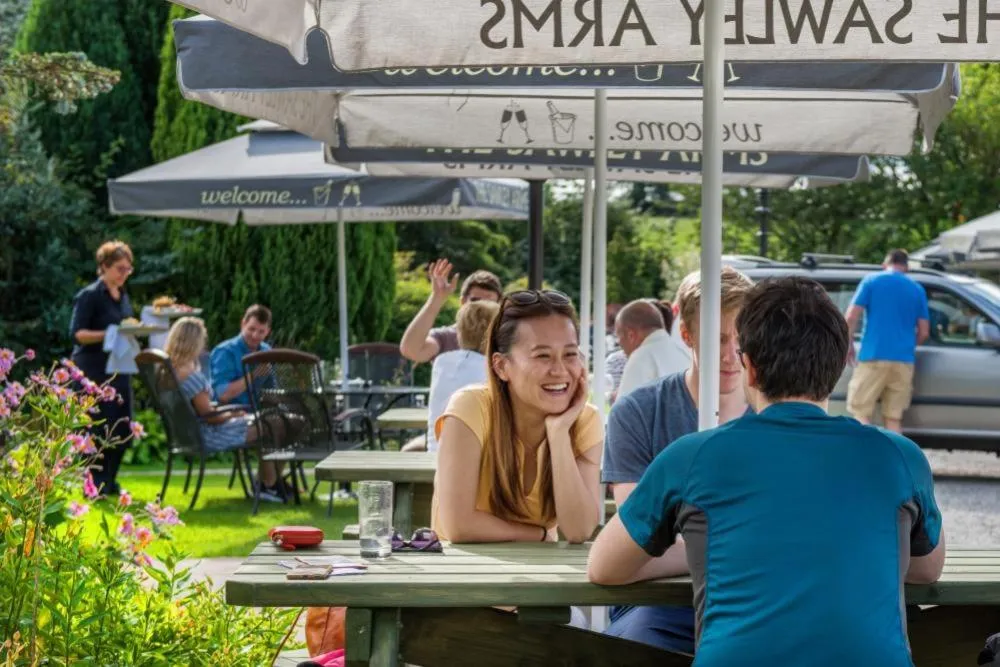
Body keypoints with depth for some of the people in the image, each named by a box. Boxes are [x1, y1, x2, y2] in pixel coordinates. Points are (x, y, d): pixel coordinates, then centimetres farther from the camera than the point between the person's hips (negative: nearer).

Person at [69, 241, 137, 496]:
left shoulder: (123, 296, 13)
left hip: (118, 368, 8)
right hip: (93, 371, -8)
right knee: (100, 428, -7)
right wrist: (107, 334, -27)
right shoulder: (90, 295, -10)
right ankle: (95, 486, 3)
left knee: (123, 429, 7)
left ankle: (109, 482, 20)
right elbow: (76, 334, -15)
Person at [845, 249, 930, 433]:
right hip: (904, 360, 3)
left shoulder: (872, 281, 4)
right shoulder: (917, 289, 12)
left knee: (861, 412, -1)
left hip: (874, 356, -3)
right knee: (894, 417, 6)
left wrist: (849, 345, 9)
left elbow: (851, 317, -4)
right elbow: (924, 332, 11)